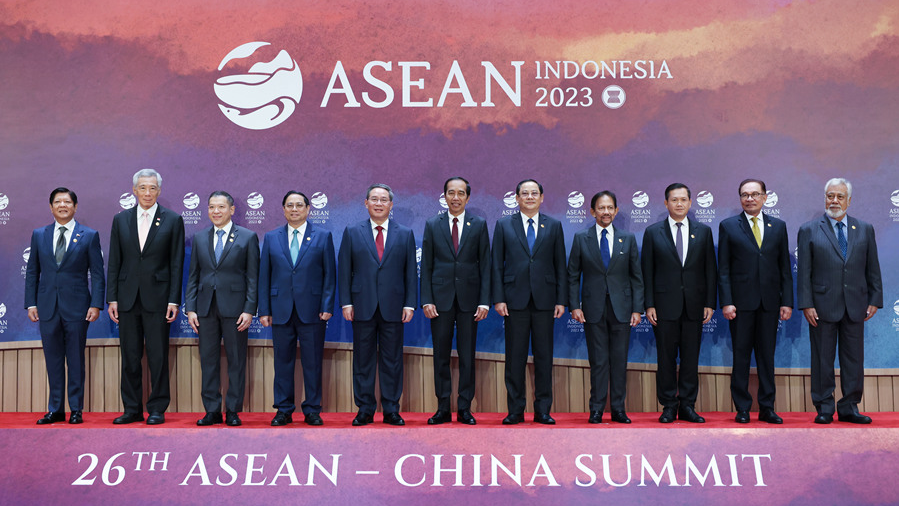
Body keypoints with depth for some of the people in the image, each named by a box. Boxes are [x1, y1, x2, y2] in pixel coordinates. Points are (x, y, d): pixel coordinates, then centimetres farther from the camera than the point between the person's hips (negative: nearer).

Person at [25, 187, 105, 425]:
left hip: (76, 307, -3)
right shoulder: (39, 235, 11)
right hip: (47, 307, 3)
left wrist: (96, 305, -8)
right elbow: (32, 272, 12)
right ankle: (55, 409, 16)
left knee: (76, 359, 3)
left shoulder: (89, 236, 2)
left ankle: (76, 409, 11)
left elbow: (97, 274, 0)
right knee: (53, 360, 8)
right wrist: (31, 303, 3)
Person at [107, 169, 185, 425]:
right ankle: (132, 409, 17)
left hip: (157, 297, -3)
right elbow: (114, 263, 9)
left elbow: (176, 264, -1)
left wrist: (174, 301, -7)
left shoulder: (173, 220, 2)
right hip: (127, 298, 3)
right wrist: (112, 298, 2)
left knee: (158, 357, 0)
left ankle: (157, 409, 10)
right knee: (129, 357, 7)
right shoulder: (121, 219, 9)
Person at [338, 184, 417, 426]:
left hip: (393, 308, 0)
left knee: (392, 361, 4)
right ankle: (365, 410, 14)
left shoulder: (405, 234, 8)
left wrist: (410, 304, -1)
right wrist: (346, 303, -3)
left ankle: (391, 410, 13)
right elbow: (344, 270, 5)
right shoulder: (352, 233, 7)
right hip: (363, 307, 0)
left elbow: (411, 272, 6)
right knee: (363, 361, 5)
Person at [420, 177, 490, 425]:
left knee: (467, 356, 4)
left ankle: (465, 409, 12)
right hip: (441, 298, 1)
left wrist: (484, 301, -5)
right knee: (441, 355, 4)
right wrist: (427, 300, -4)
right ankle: (443, 409, 12)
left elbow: (485, 264, 2)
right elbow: (426, 266, 5)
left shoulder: (479, 225, 5)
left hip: (468, 298, 0)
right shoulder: (432, 225, 6)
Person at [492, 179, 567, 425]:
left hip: (544, 299, 1)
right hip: (515, 299, -1)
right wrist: (498, 298, -4)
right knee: (515, 356, 2)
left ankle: (542, 410, 12)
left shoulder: (554, 226, 10)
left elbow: (560, 265, 8)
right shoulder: (503, 225, 8)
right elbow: (497, 265, 5)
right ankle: (515, 410, 10)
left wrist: (562, 300, 0)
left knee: (544, 356, 4)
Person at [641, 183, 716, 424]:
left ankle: (687, 406, 13)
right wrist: (649, 304, -4)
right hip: (665, 305, -1)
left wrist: (710, 303, 1)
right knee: (666, 358, 2)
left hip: (694, 305, 1)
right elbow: (647, 271, 3)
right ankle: (669, 406, 11)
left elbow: (710, 270, 8)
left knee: (691, 358, 4)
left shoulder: (703, 231, 9)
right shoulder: (653, 232, 4)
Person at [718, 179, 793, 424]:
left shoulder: (778, 226, 11)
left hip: (770, 302, 2)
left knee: (767, 356, 7)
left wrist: (787, 301, 2)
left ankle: (767, 408, 14)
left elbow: (785, 267, 10)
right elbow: (723, 269, 0)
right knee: (741, 356, 2)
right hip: (741, 302, -2)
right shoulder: (728, 226, 3)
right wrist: (726, 302, -9)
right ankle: (742, 408, 10)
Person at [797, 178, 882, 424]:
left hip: (855, 306, 2)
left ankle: (849, 408, 16)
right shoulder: (809, 230, 2)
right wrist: (806, 304, -8)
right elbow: (804, 272, -2)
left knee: (854, 359, 6)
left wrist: (874, 300, 4)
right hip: (823, 306, -2)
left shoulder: (865, 229, 10)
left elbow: (873, 269, 11)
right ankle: (824, 408, 12)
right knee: (822, 359, 3)